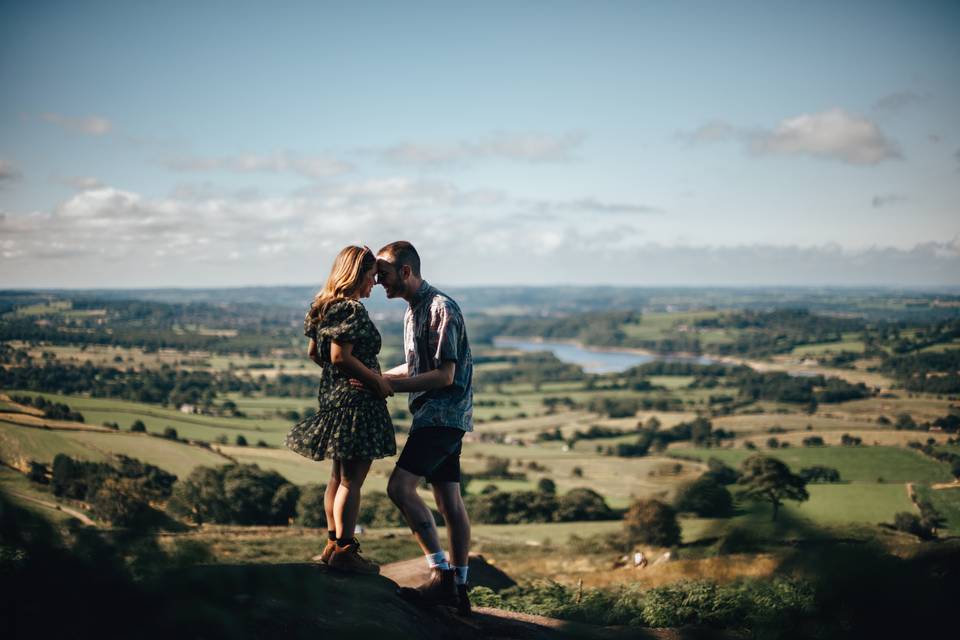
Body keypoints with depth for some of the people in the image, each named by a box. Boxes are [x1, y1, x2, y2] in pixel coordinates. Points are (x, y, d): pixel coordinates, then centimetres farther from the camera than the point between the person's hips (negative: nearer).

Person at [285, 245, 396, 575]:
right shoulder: (352, 309, -17)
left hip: (332, 395, 10)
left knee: (339, 476, 18)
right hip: (356, 400, -10)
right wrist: (377, 380, -15)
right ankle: (344, 551, 2)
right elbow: (341, 356, -24)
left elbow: (313, 352, 16)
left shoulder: (325, 306, 11)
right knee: (352, 479, -3)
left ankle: (333, 544, 26)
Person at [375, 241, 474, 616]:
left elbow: (445, 375, -19)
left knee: (400, 486, -17)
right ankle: (458, 589, 13)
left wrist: (390, 386, -19)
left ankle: (441, 573, -14)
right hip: (435, 416, 9)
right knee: (449, 501, 9)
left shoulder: (442, 309, -14)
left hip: (443, 415, -9)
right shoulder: (413, 311, 16)